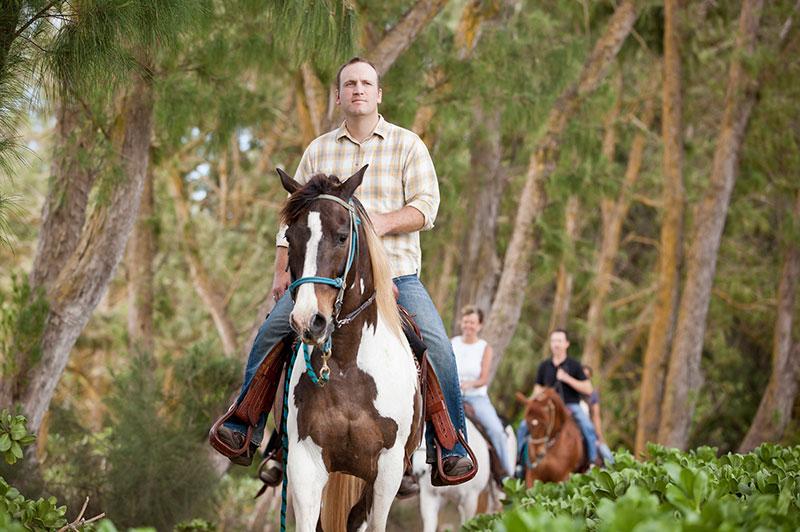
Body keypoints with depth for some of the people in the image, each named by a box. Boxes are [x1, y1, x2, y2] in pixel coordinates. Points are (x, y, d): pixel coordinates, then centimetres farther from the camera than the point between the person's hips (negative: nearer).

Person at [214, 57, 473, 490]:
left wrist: (382, 221, -20)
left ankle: (451, 447, -8)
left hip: (395, 272, -2)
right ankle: (244, 428, 1)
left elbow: (426, 207, -2)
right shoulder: (318, 150, 15)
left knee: (437, 347, -20)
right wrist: (281, 271, 9)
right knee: (270, 333, -13)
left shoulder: (407, 145, 7)